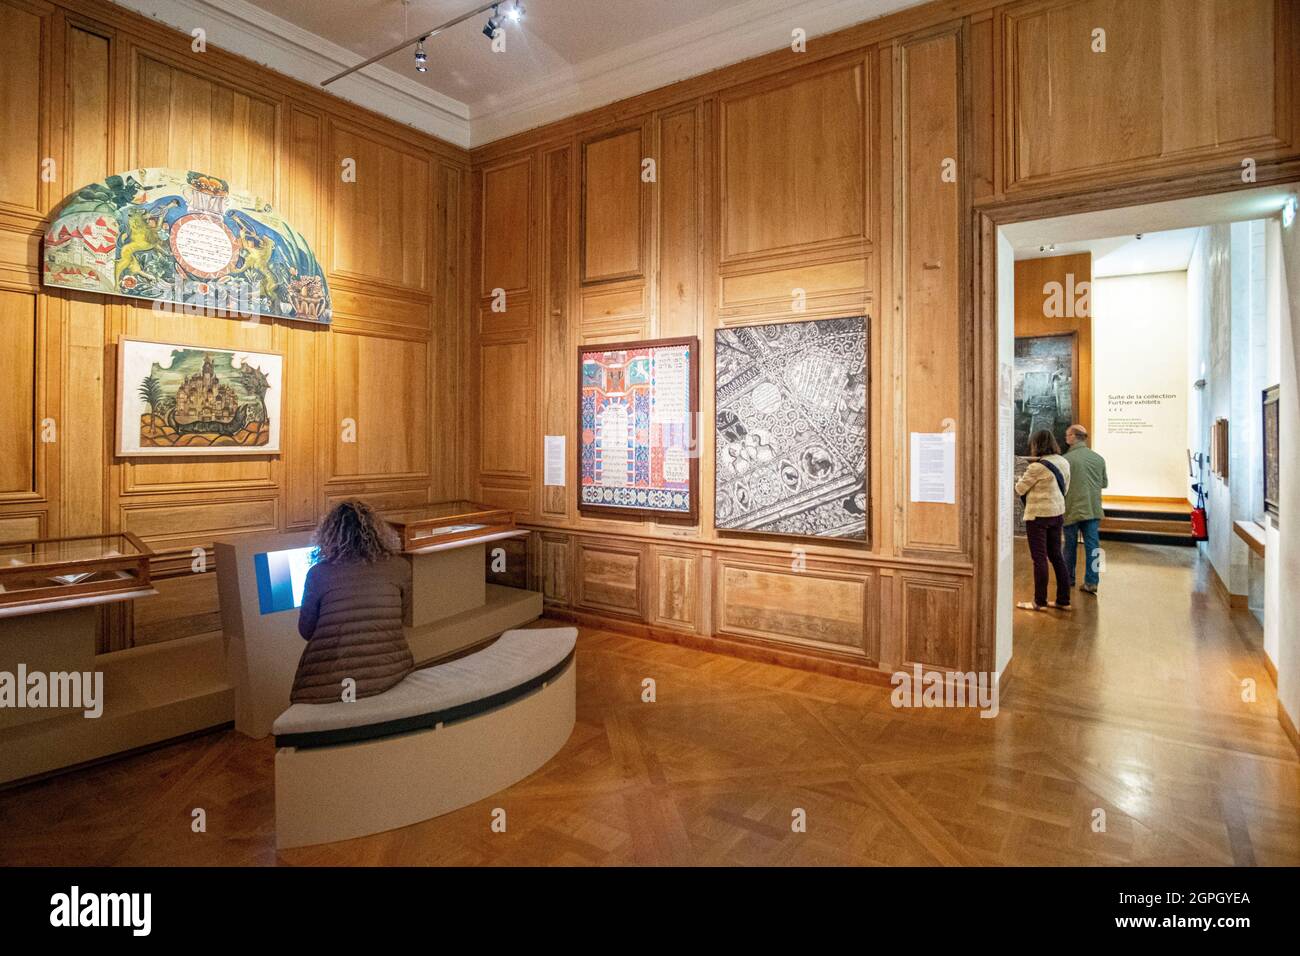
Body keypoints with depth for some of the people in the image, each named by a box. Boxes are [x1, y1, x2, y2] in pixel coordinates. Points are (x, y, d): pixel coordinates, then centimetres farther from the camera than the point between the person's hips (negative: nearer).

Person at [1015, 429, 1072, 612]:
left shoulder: (1038, 466, -19)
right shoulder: (1064, 463, 5)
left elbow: (1020, 489, -9)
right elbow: (1065, 488, 16)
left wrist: (1021, 478, 10)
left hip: (1038, 515, -8)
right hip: (1057, 513, 8)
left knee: (1040, 558, 0)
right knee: (1056, 556, 15)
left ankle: (1040, 602, 7)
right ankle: (1063, 600, 20)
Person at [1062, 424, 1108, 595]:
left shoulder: (1066, 459, -12)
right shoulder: (1098, 458, 4)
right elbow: (1105, 483, 13)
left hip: (1073, 509, -4)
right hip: (1093, 509, 4)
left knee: (1070, 546, 10)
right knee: (1092, 546, 6)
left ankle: (1069, 578, 22)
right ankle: (1092, 582, 4)